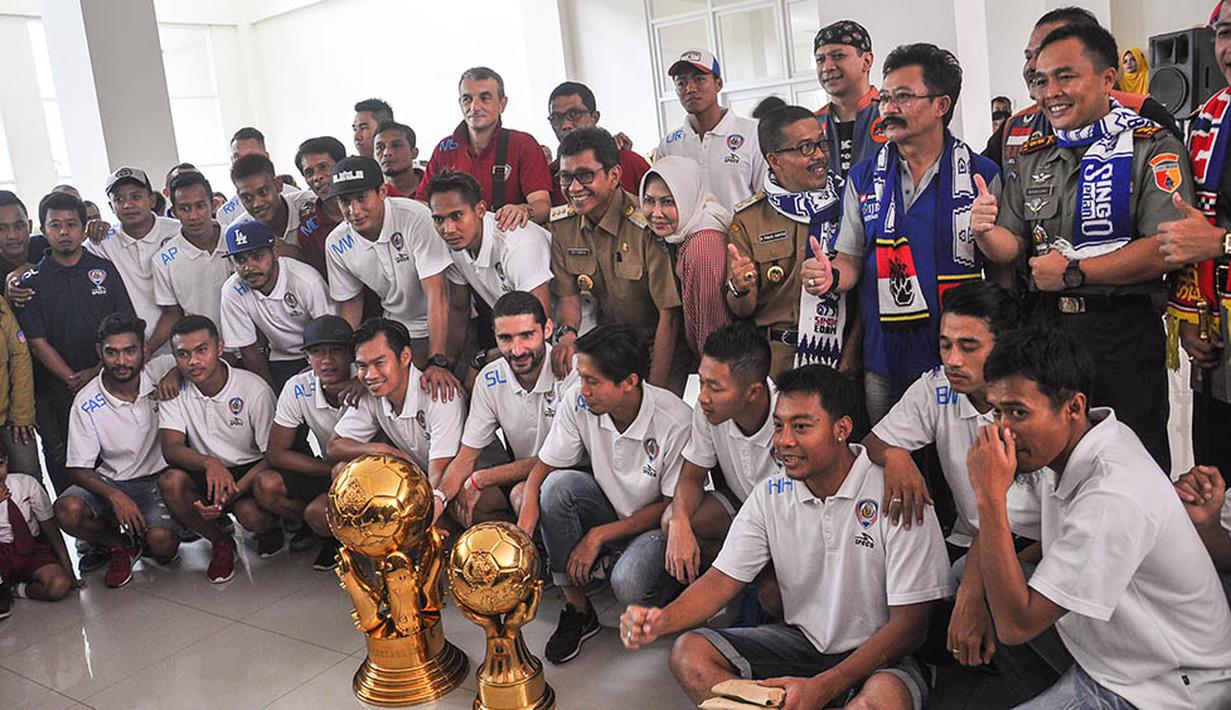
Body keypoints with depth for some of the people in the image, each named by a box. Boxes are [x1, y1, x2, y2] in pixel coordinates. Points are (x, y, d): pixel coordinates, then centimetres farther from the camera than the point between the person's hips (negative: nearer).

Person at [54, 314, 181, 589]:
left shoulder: (159, 372, -9)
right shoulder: (87, 403, -10)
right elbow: (78, 469, -9)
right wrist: (115, 496, -28)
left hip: (160, 477, -1)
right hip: (111, 482, 2)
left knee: (162, 543, -27)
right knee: (68, 511, -28)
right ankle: (123, 545, 3)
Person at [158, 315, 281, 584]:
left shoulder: (255, 390, -16)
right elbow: (171, 448, -16)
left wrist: (231, 494, -27)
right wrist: (209, 463, -39)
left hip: (250, 471, -3)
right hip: (203, 474, 4)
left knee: (251, 514, -33)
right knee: (170, 481, -28)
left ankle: (269, 528, 9)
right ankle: (221, 543, -3)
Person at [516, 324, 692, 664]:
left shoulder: (674, 421, -27)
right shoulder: (578, 400, -16)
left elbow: (674, 506, -18)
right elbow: (544, 466, -7)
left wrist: (599, 536, -20)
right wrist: (525, 523, -26)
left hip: (656, 523, -4)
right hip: (609, 507, 5)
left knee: (628, 584, -34)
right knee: (557, 485, -26)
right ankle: (577, 610, -11)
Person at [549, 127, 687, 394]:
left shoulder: (647, 225, -23)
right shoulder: (560, 226, -4)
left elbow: (669, 315, -19)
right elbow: (569, 295, 4)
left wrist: (654, 392, -19)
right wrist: (567, 333, -19)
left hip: (661, 346, -4)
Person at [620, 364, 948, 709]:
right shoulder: (770, 495, -1)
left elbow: (909, 624, -17)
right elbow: (721, 579, 0)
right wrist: (663, 619, -22)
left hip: (876, 653, -4)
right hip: (801, 639, 5)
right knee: (689, 652, -14)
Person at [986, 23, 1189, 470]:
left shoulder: (1149, 146, -8)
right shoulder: (1032, 157, 11)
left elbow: (1167, 249, -19)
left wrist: (1073, 272, -16)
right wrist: (989, 234, -10)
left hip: (1123, 332, -5)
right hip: (1043, 328, 5)